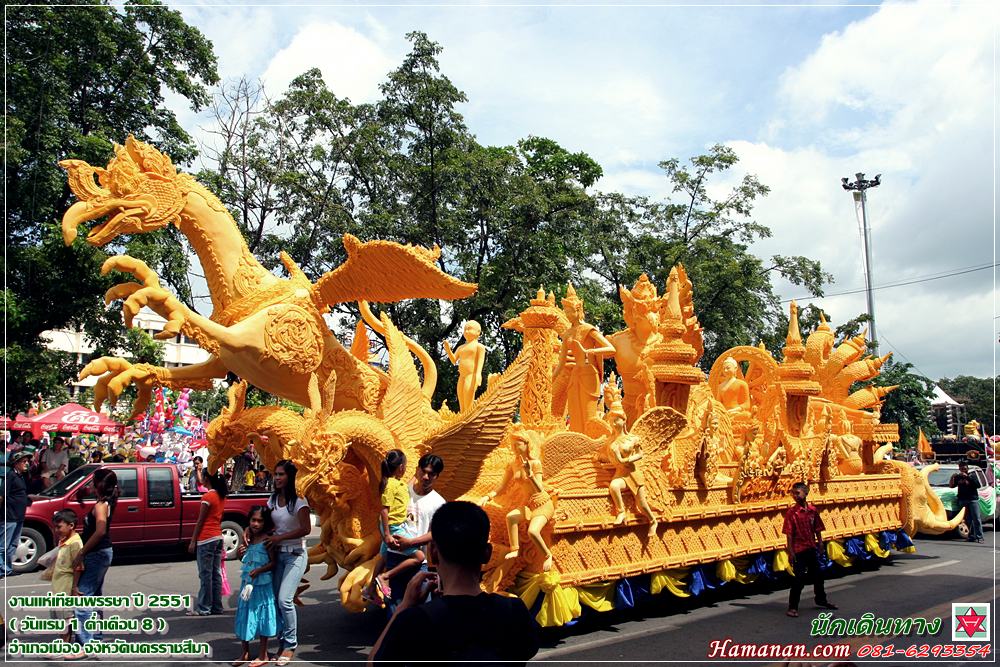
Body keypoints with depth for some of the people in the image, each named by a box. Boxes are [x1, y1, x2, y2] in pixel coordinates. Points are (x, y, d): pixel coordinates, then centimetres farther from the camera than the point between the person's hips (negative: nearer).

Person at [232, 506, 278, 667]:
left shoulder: (267, 539, -14)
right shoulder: (249, 537, 4)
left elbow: (273, 562, -13)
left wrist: (258, 571, -25)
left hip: (262, 583, -6)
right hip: (247, 582, 6)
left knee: (261, 616, 4)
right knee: (244, 616, 12)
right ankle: (245, 653, 27)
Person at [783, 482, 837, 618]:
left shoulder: (813, 510, 1)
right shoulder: (791, 512, -12)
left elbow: (817, 530, 9)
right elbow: (789, 534, -12)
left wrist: (820, 545, 6)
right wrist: (790, 552, -15)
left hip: (812, 549, 5)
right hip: (799, 550, -5)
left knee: (818, 575, 19)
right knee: (799, 578, -6)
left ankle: (821, 600, 41)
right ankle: (793, 607, 2)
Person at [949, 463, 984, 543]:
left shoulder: (971, 477, 4)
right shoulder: (958, 478, 11)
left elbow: (978, 485, -12)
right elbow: (951, 486, 5)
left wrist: (968, 477, -20)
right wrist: (952, 477, -11)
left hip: (973, 500, -2)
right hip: (962, 500, 2)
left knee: (976, 519, -6)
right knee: (968, 520, 1)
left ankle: (979, 537, -7)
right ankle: (971, 536, 3)